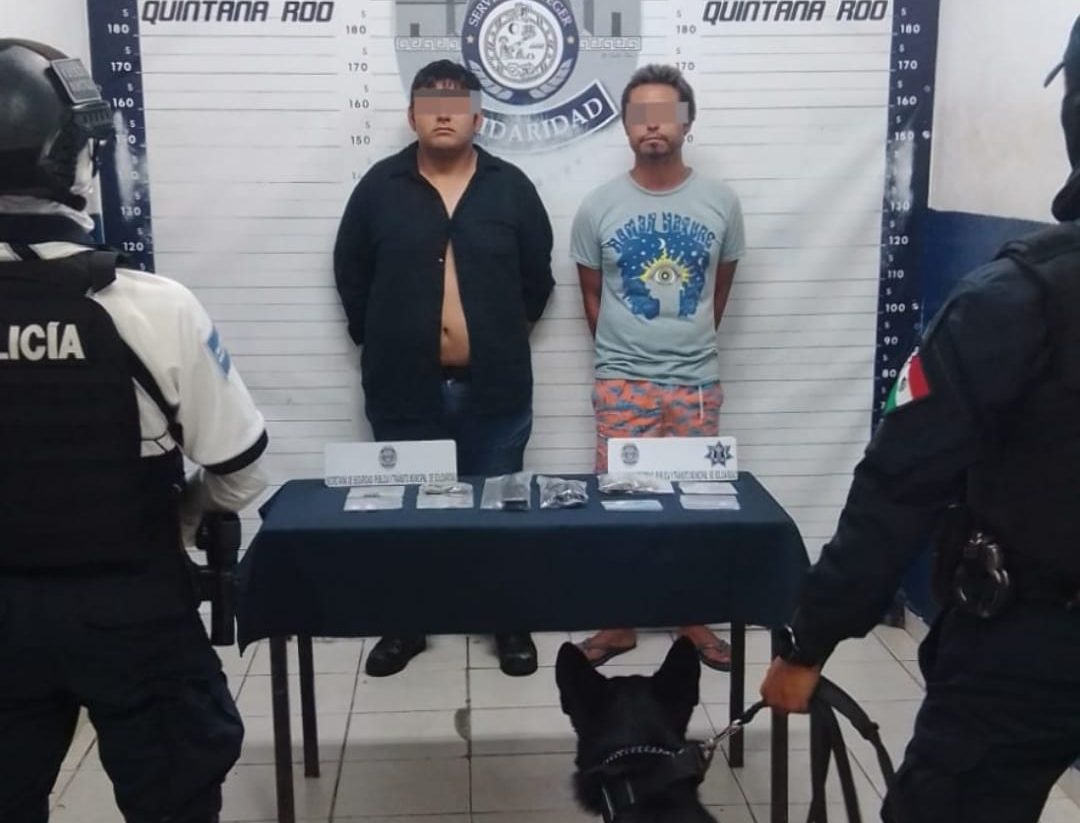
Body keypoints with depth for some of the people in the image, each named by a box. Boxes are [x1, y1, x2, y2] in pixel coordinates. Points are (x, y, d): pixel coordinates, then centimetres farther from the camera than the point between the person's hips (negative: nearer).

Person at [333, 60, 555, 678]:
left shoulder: (511, 187, 2)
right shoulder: (380, 187, 2)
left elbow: (538, 277, 9)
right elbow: (351, 275, 8)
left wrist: (505, 337, 8)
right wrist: (380, 341, 6)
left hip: (494, 387, 0)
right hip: (405, 387, 0)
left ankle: (509, 624, 25)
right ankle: (405, 625, 27)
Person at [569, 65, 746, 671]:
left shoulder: (721, 202, -2)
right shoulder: (599, 208, -4)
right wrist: (622, 351, 11)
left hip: (698, 380, 1)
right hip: (623, 382, -1)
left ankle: (696, 620, 24)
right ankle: (619, 623, 18)